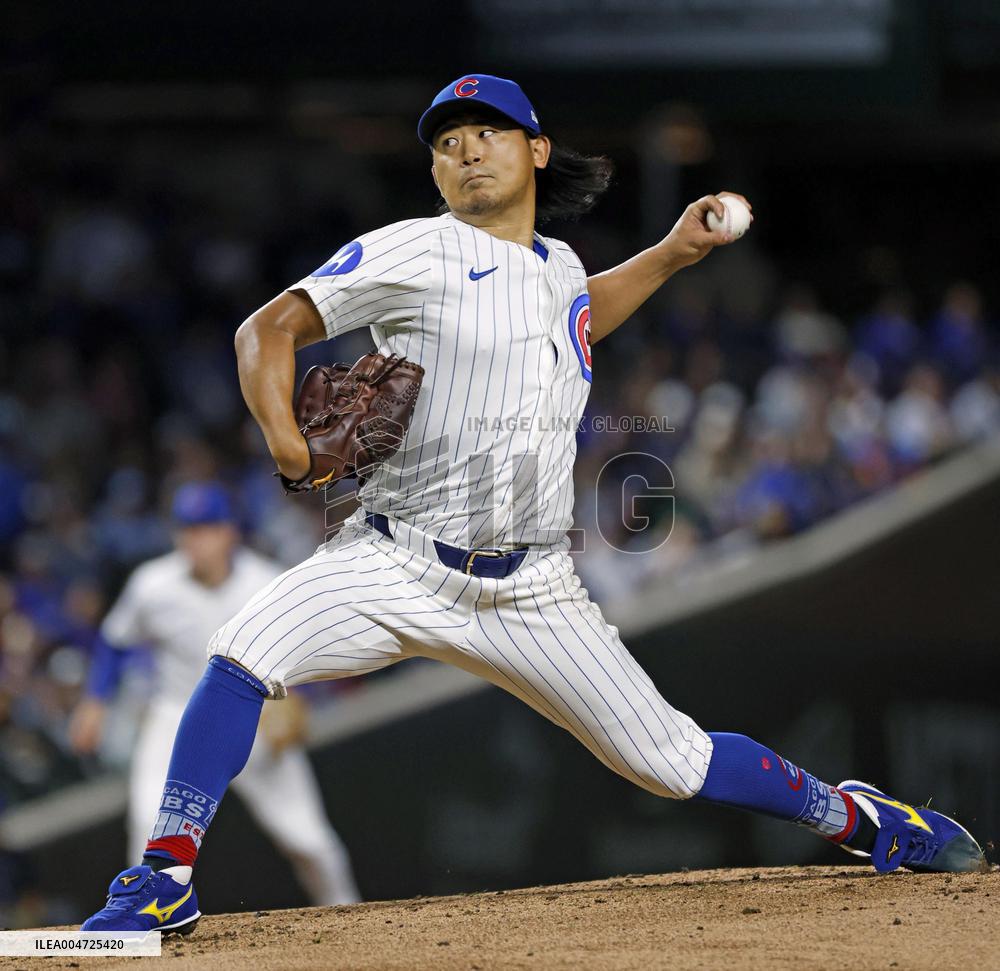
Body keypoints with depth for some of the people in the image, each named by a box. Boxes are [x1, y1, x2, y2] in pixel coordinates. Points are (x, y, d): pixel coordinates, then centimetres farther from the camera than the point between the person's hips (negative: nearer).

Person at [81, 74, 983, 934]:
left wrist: (670, 255, 27)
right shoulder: (413, 253, -4)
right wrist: (284, 436, -22)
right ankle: (166, 877, -18)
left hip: (531, 593, 3)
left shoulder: (560, 269, 13)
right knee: (244, 655, -28)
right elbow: (271, 326, -6)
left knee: (669, 761, 2)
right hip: (399, 566, -3)